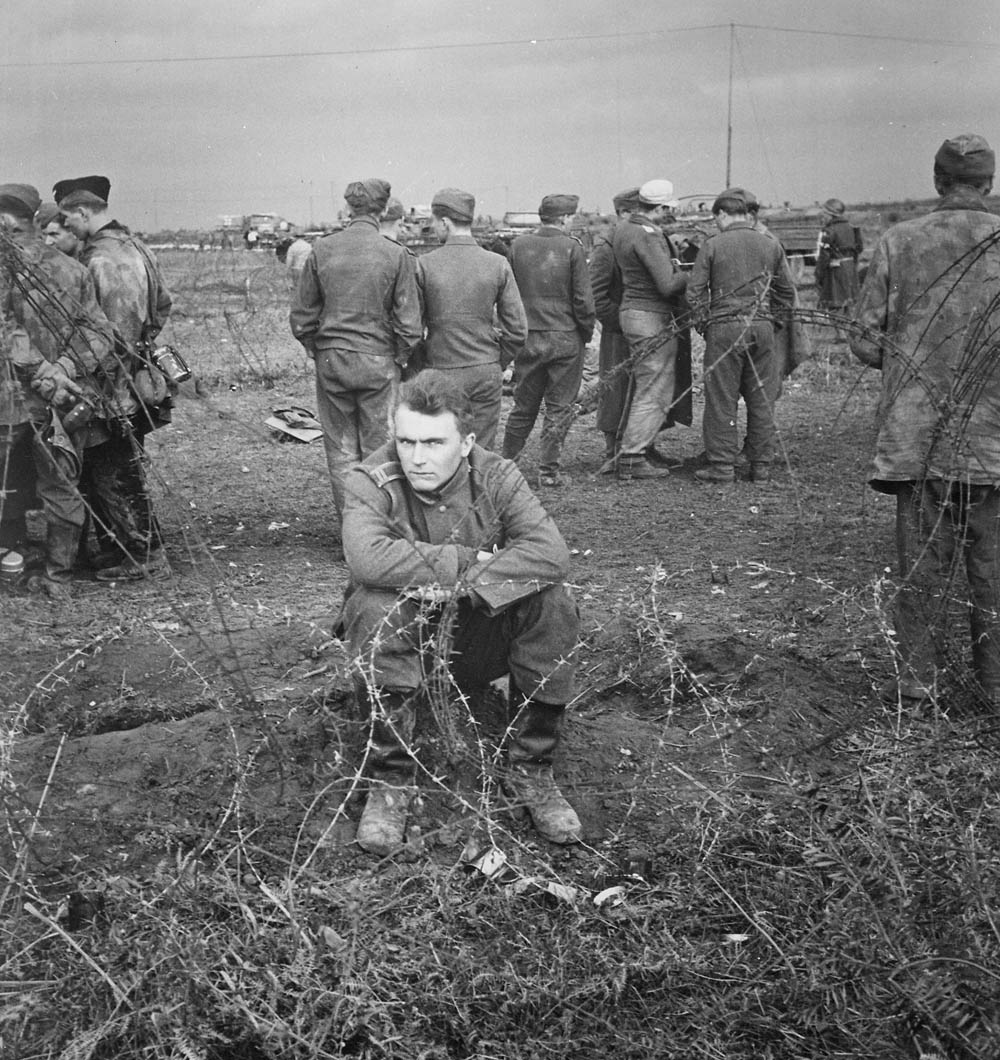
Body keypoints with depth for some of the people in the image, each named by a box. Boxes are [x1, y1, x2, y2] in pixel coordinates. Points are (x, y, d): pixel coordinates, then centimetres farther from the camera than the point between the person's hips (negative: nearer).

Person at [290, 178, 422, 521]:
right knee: (378, 448, 7)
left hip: (331, 360, 2)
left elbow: (301, 315, 4)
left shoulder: (321, 250, -1)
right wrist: (403, 362, 7)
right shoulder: (396, 255, -8)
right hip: (378, 361, -2)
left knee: (341, 449, 11)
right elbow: (408, 322, -6)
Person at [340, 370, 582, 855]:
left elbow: (551, 552, -26)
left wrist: (464, 585, -34)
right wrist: (470, 559, -30)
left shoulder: (495, 477, -10)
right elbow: (368, 557, -37)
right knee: (375, 607, -34)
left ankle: (531, 772, -8)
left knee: (553, 605, -24)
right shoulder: (372, 482, -15)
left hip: (477, 632, 2)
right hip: (400, 634, -1)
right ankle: (390, 781, -18)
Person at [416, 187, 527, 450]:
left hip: (442, 372, -2)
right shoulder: (498, 265, -2)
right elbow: (517, 329, -2)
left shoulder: (424, 265, -7)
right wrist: (497, 364, 12)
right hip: (487, 373, 2)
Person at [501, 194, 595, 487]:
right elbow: (583, 299, -9)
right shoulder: (571, 247, -8)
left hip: (528, 338, 4)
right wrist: (587, 332, 5)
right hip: (565, 338, -3)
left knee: (524, 405, 16)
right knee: (559, 407, 7)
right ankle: (548, 470, 8)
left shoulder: (518, 245, 1)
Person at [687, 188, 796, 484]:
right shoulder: (771, 246, 9)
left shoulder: (712, 246, -2)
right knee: (762, 399, 8)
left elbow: (695, 291, -3)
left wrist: (704, 322, 7)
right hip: (762, 327, 3)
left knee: (721, 400, 2)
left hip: (724, 328, -3)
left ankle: (722, 466, 4)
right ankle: (761, 466, 12)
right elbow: (787, 293, 12)